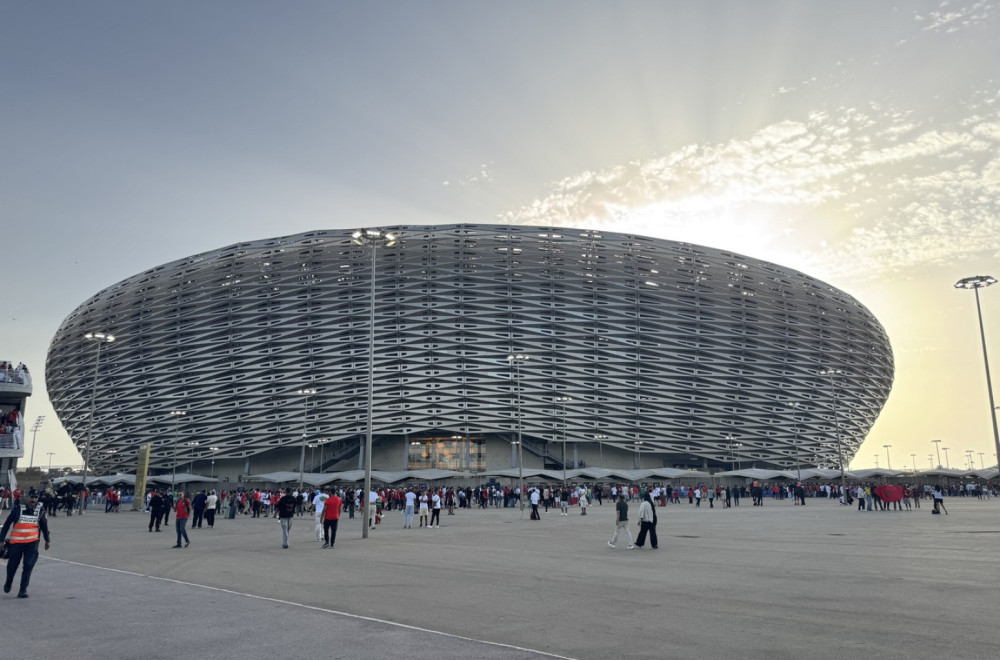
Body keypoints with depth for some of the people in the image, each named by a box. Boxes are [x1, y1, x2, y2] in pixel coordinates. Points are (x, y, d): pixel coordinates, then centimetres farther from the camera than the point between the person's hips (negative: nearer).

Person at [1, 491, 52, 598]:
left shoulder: (40, 510, 2)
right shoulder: (18, 508, -6)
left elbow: (44, 526, 13)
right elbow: (7, 524, 1)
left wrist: (47, 540, 15)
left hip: (32, 543, 1)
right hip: (16, 542, 0)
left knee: (28, 566, -8)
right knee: (12, 565, 11)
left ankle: (23, 589, 2)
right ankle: (8, 582, 41)